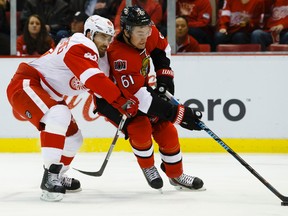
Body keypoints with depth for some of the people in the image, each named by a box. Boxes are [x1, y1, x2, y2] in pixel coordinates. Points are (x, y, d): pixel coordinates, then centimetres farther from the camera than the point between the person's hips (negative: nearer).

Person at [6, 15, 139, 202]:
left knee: (73, 137, 14)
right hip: (25, 84, -11)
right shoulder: (81, 47, -21)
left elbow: (100, 90, 14)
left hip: (48, 95, 11)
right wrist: (123, 101, -34)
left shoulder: (96, 59, 10)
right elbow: (95, 81, -34)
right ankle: (50, 176, -34)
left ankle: (57, 177, 37)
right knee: (59, 115, -35)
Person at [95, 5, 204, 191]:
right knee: (140, 128, -26)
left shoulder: (149, 34, -18)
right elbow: (139, 97, -43)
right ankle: (148, 168, 3)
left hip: (139, 87, 7)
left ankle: (176, 175, 20)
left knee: (165, 128, 1)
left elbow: (161, 48, 10)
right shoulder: (120, 57, -40)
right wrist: (178, 113, -43)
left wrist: (164, 74, -2)